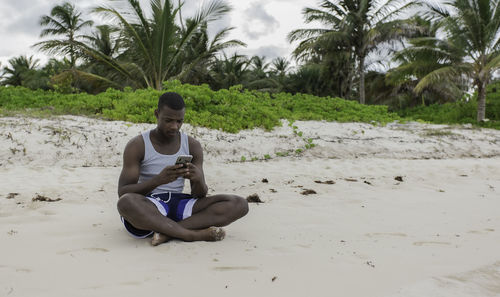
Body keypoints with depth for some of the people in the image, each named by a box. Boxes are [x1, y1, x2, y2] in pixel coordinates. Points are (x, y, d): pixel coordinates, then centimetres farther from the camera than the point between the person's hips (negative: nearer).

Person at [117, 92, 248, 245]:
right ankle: (194, 234, -27)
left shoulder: (192, 146, 6)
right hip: (146, 209, -3)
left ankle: (168, 231, -26)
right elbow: (122, 193, -11)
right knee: (126, 202, -40)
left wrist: (198, 180, -21)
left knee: (239, 204, -15)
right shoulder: (136, 146, -4)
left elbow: (200, 195, 4)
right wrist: (158, 180, -27)